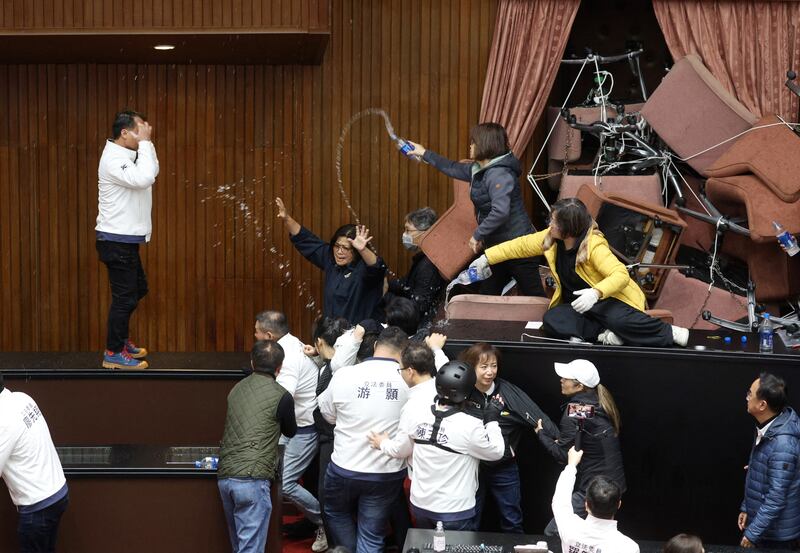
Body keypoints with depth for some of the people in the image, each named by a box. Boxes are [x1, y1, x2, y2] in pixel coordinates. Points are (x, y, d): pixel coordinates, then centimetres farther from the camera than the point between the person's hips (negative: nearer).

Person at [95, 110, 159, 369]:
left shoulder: (126, 155, 11)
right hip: (117, 241, -10)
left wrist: (147, 143, 3)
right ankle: (114, 354, 5)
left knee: (137, 289, 21)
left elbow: (152, 173, 15)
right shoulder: (113, 159, -20)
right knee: (125, 296, -4)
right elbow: (143, 179, -31)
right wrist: (144, 143, -23)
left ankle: (120, 338, 33)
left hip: (125, 240, 10)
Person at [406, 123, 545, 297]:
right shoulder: (480, 169, 11)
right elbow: (455, 169, 30)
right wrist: (425, 153, 36)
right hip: (497, 246, 10)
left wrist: (478, 235, -21)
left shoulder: (499, 174, -20)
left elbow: (500, 211, -31)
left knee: (534, 297, -8)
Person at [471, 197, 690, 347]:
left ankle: (671, 333, -22)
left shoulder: (594, 245, -23)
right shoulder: (550, 239, -4)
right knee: (552, 321, -26)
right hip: (575, 304, 6)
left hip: (607, 298, -6)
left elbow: (621, 275, -32)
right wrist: (487, 258, 11)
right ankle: (602, 333, -25)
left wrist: (596, 293, -49)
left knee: (618, 319, -39)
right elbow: (520, 246, 11)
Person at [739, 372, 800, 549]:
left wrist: (752, 533, -22)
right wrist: (746, 508, 15)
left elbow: (776, 498, -28)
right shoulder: (768, 427, 0)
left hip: (777, 533, -9)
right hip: (764, 522, 9)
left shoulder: (782, 444, -30)